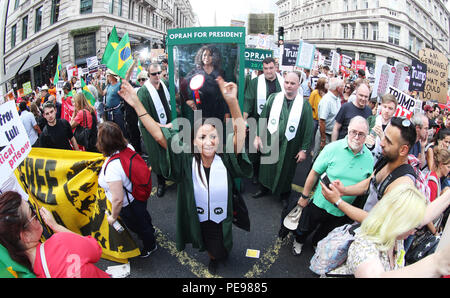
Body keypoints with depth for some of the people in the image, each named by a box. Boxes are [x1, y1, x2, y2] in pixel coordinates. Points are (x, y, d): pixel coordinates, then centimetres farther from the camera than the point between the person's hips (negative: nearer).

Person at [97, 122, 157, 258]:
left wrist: (113, 217, -18)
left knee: (139, 227, 24)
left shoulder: (112, 167, -40)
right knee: (143, 215, 37)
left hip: (129, 206, -7)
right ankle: (150, 230, 69)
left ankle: (150, 246, 54)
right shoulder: (128, 148, -17)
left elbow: (118, 199, -36)